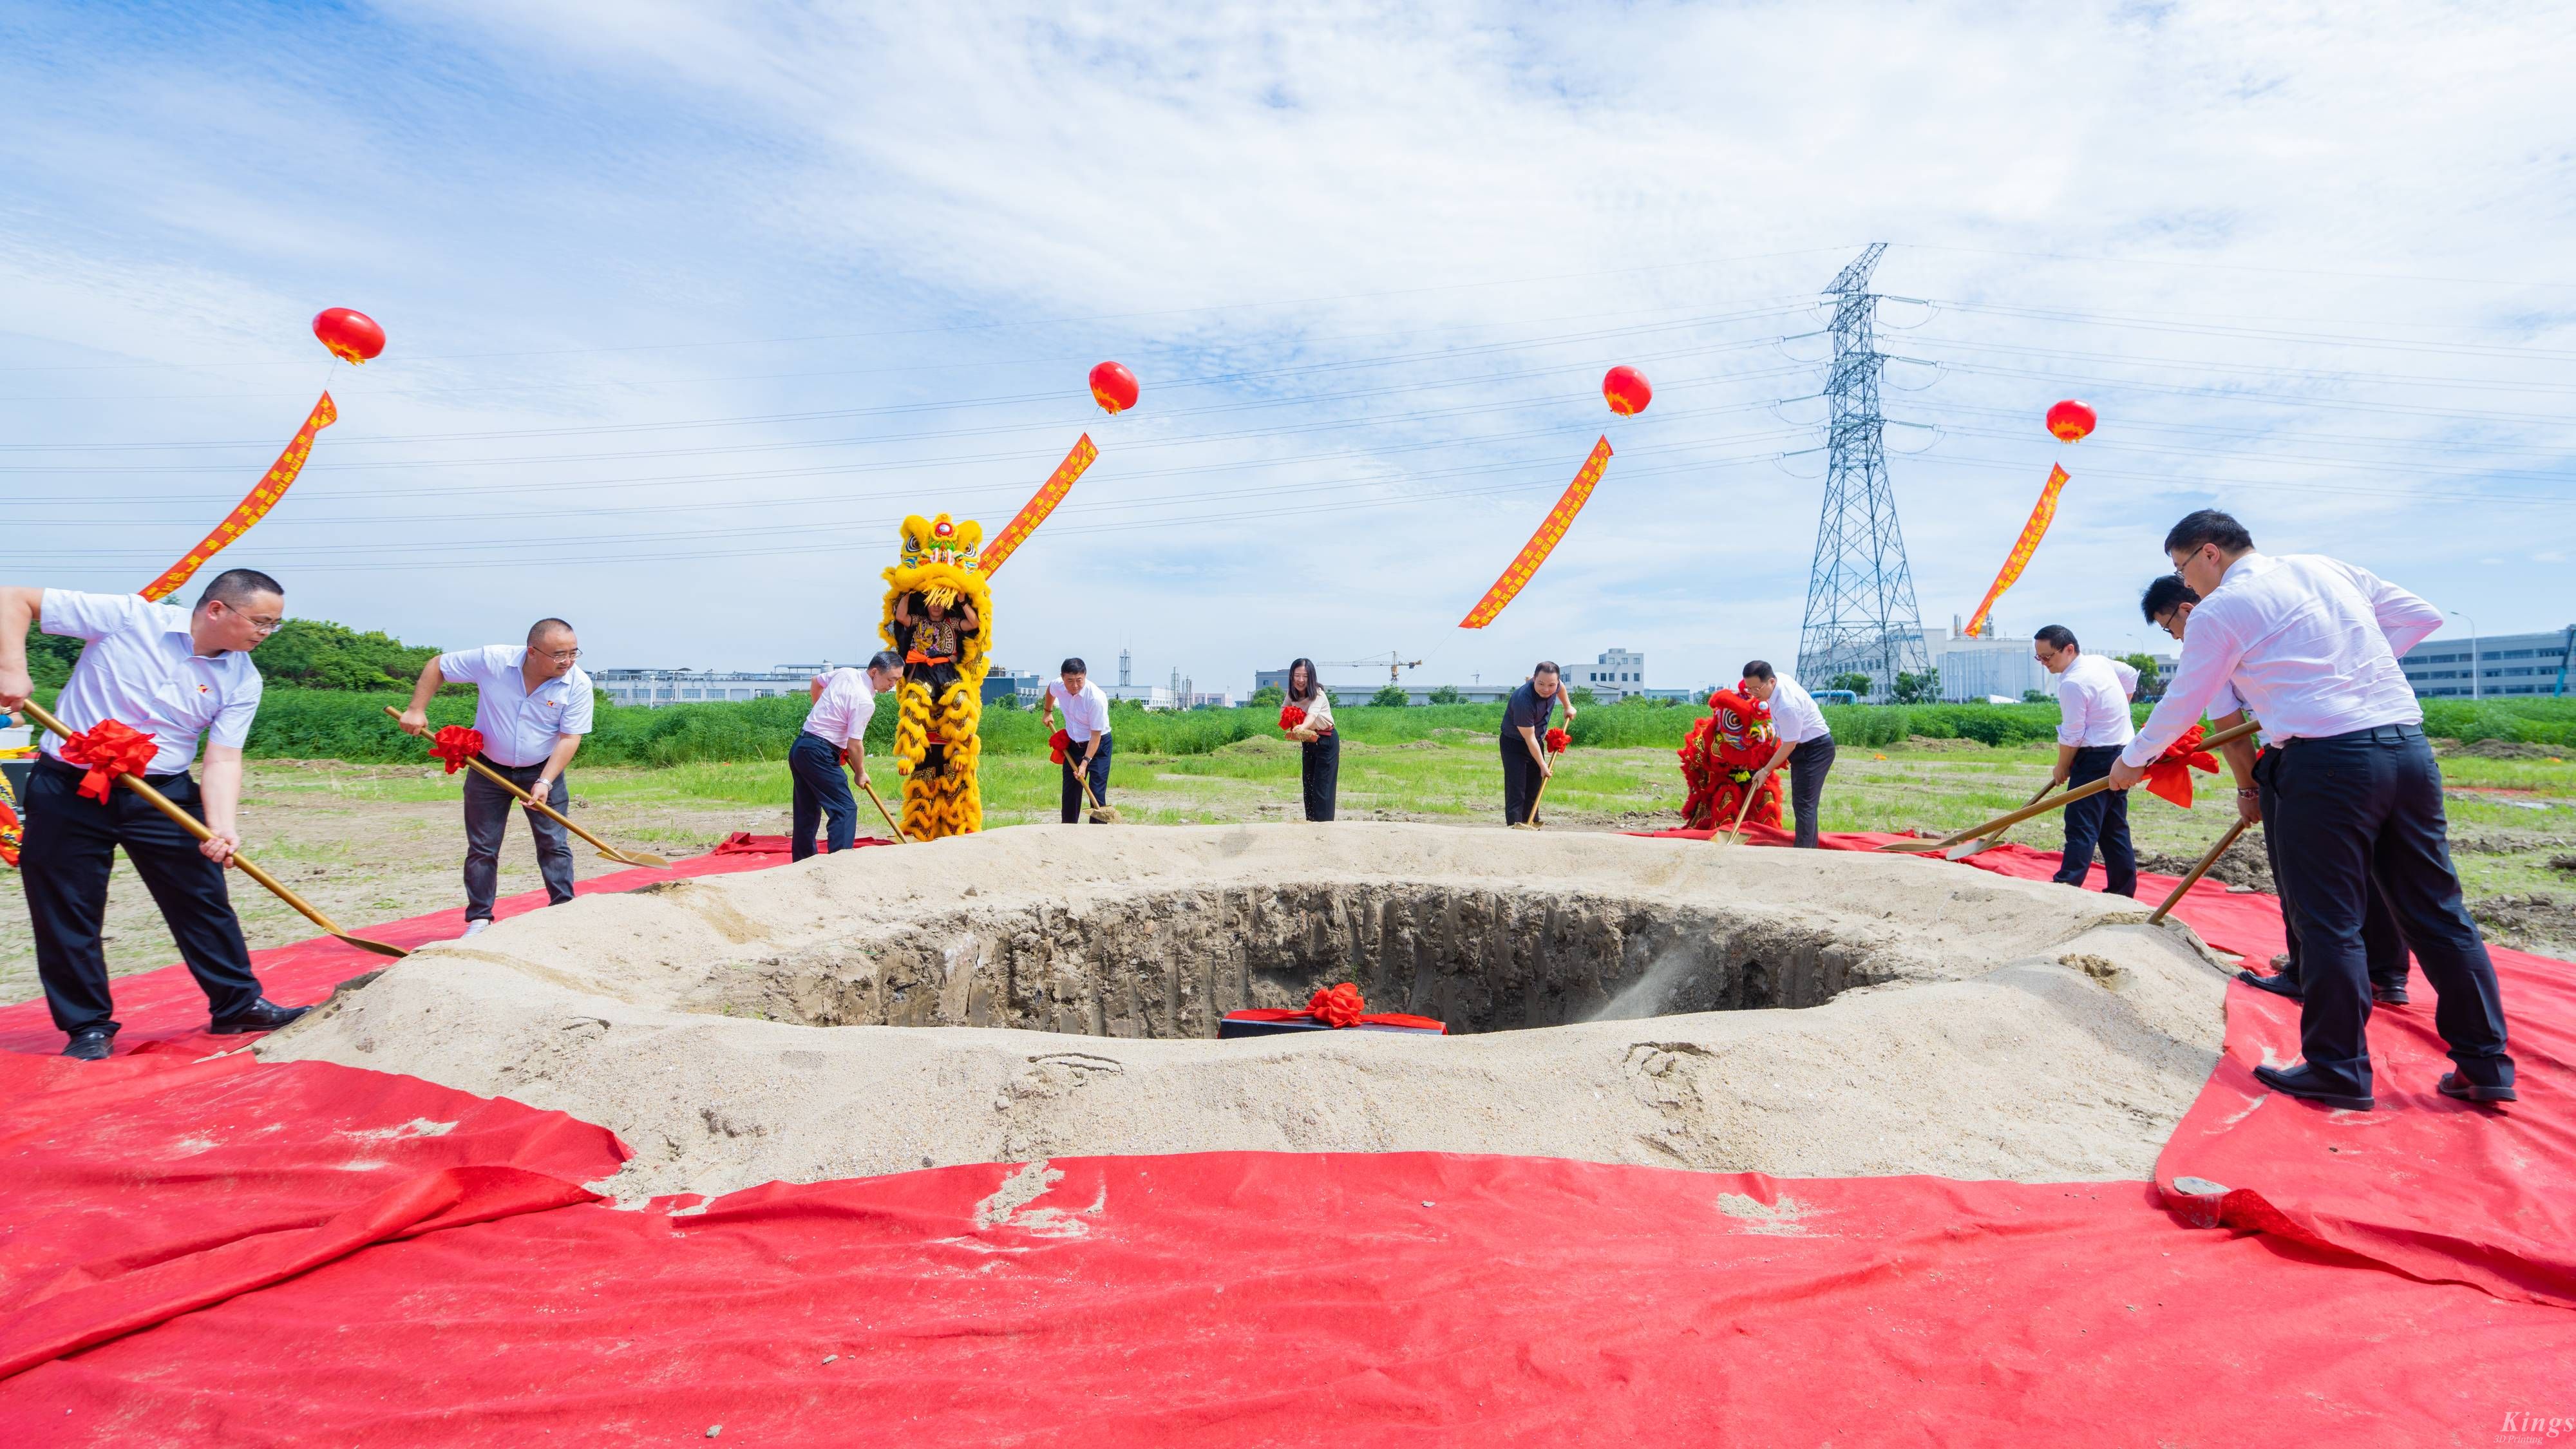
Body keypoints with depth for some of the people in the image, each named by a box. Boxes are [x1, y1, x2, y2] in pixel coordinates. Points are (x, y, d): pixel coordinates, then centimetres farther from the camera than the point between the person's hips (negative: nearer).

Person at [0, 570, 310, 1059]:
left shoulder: (242, 680, -5)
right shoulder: (128, 617, -12)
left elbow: (223, 759, -10)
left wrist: (223, 828, -25)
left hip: (164, 793, 2)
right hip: (69, 787, -2)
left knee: (203, 899, 3)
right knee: (67, 911, 5)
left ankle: (239, 1005, 16)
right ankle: (88, 1026, 19)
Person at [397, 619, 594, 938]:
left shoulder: (578, 684, -19)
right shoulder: (491, 660, -19)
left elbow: (570, 737, -18)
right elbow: (437, 666, -3)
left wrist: (545, 782, -26)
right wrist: (416, 710, -10)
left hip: (542, 771, -1)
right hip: (488, 768, 1)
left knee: (555, 844, -3)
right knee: (482, 848, 5)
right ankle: (479, 918, 16)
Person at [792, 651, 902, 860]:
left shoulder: (845, 673, 7)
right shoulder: (865, 701, -18)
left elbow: (817, 681, 27)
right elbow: (854, 745, -15)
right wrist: (861, 773, 1)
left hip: (799, 747, 10)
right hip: (819, 753, -10)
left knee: (807, 812, 16)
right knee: (845, 809, -9)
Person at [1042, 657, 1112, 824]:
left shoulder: (1096, 698, -29)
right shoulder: (1058, 686, -12)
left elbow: (1096, 736, -25)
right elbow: (1050, 690, 18)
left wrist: (1085, 763, -29)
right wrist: (1047, 712, 23)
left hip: (1098, 746, -5)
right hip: (1073, 744, 6)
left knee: (1097, 793, -12)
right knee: (1070, 791, 10)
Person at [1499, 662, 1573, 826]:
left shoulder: (1554, 683, -17)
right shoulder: (1523, 700, -37)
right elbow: (1529, 739, -27)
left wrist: (1568, 706, 22)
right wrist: (1543, 766, -20)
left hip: (1538, 741, 7)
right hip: (1514, 743, -7)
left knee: (1534, 791, 12)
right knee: (1516, 792, -14)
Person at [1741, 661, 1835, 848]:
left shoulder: (1787, 706, -34)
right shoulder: (1777, 677, -7)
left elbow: (1789, 745, -25)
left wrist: (1766, 770, -18)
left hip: (1816, 749, -10)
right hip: (1803, 746, 10)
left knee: (1804, 804, -15)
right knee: (1802, 803, 14)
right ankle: (1811, 849, 22)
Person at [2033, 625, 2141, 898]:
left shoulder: (2072, 684, -20)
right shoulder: (2099, 661, 8)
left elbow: (2071, 737, -17)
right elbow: (2131, 675, 29)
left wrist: (2061, 768, -2)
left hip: (2097, 757, -10)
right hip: (2122, 750, 10)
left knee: (2081, 825, -12)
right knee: (2114, 826, 13)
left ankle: (2067, 885, -17)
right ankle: (2122, 890, 18)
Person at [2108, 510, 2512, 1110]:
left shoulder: (2219, 610, -3)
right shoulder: (2326, 567, 17)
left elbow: (2182, 704, 6)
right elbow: (2422, 616, 22)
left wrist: (2133, 759, 20)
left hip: (2329, 759, -7)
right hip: (2409, 744, 7)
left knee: (2330, 921, 1)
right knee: (2437, 910, 12)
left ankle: (2338, 1072, 8)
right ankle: (2484, 1066, 19)